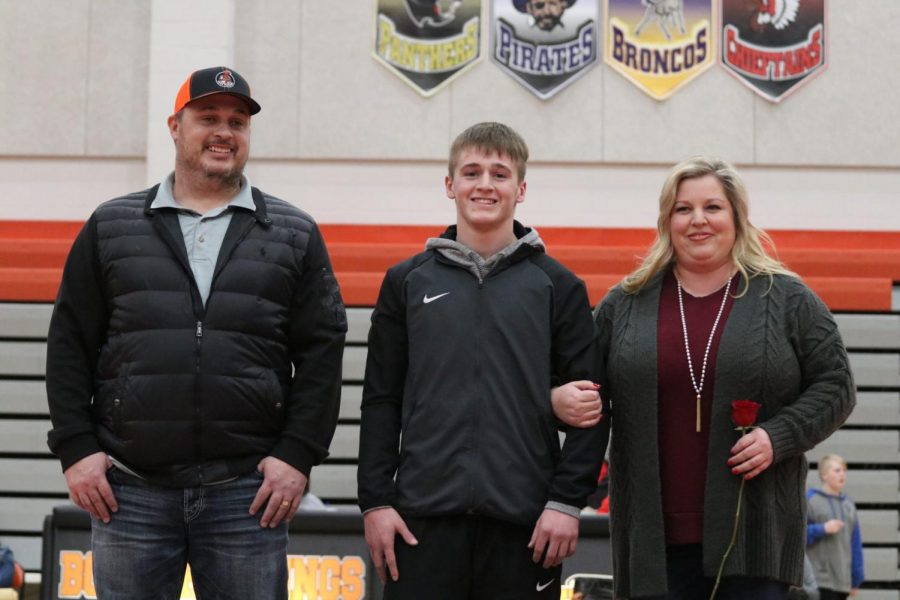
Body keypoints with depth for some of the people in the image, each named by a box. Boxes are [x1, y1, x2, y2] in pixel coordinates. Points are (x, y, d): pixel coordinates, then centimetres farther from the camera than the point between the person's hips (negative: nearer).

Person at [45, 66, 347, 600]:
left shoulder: (295, 234, 10)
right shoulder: (111, 228, 11)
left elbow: (322, 352, 4)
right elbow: (70, 345, 9)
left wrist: (298, 455, -5)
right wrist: (76, 447, -1)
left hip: (248, 493, 0)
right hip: (129, 490, 1)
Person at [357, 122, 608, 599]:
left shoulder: (558, 286, 6)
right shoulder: (407, 281, 9)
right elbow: (381, 401, 8)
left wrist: (567, 501, -6)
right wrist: (375, 501, 0)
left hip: (524, 521, -1)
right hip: (423, 516, 1)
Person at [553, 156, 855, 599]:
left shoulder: (788, 300, 6)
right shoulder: (623, 304, 12)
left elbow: (834, 387, 5)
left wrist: (779, 436, -11)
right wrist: (561, 400, -6)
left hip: (752, 533, -2)